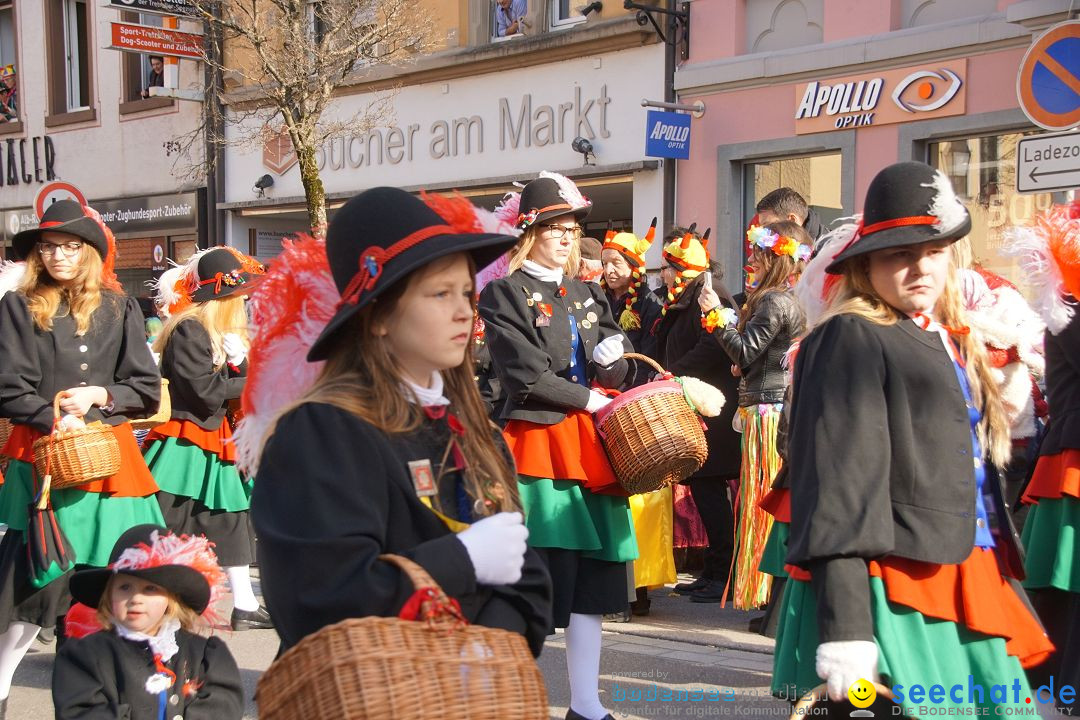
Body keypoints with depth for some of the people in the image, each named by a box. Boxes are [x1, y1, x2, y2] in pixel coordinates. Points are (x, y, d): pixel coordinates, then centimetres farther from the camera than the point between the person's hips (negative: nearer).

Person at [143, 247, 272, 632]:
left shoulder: (227, 332, 13)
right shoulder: (188, 331, -16)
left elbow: (243, 380, 10)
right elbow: (205, 390, -22)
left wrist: (240, 362, -11)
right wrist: (249, 382, -9)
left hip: (216, 442, 10)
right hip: (185, 444, -9)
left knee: (232, 520, 11)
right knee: (166, 529, -5)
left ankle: (245, 606, 17)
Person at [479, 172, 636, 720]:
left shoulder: (589, 295, 18)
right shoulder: (503, 294, -3)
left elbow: (617, 375, 15)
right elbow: (526, 376, -12)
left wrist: (616, 358, -8)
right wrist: (590, 399, -7)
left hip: (590, 447, 6)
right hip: (536, 444, -6)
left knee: (592, 575, 6)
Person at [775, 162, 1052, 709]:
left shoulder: (953, 346, 18)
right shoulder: (851, 341, -7)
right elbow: (837, 485, -16)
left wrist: (1003, 595, 21)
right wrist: (844, 627, -24)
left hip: (968, 597, 8)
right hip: (891, 603, -8)